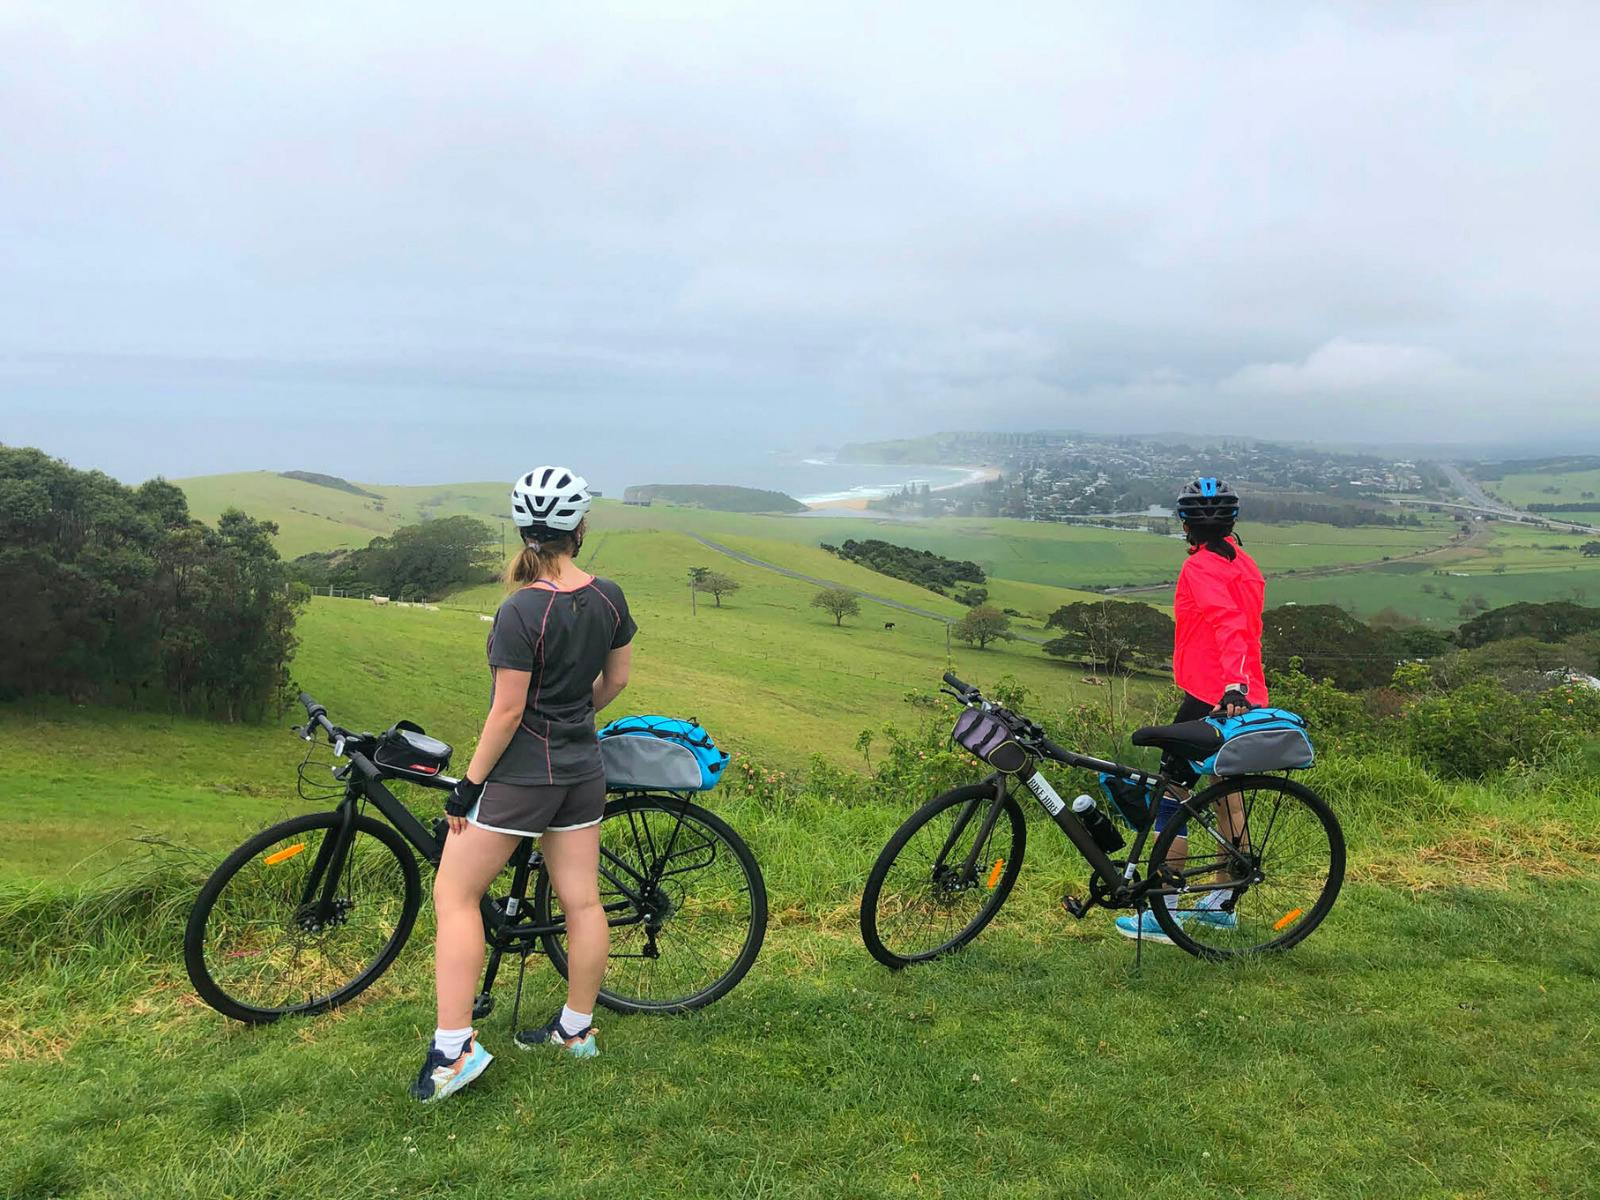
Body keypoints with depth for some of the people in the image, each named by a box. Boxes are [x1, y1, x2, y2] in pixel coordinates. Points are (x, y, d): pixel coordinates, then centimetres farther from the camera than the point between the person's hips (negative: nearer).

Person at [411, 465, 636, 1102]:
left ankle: (453, 1047, 7)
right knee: (582, 900, 13)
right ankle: (577, 1027, 28)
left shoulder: (521, 610, -21)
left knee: (455, 895, 6)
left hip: (520, 771, -6)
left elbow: (507, 711, -19)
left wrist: (469, 784, -9)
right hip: (582, 769, 7)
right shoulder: (608, 597, -3)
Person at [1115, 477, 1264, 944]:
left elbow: (1228, 624, -29)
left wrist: (1231, 685, -39)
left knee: (1170, 798, -2)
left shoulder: (1200, 567, -14)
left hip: (1209, 700, -9)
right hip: (1246, 699, 9)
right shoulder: (1245, 565, 13)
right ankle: (1223, 902, 28)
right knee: (1227, 793, 18)